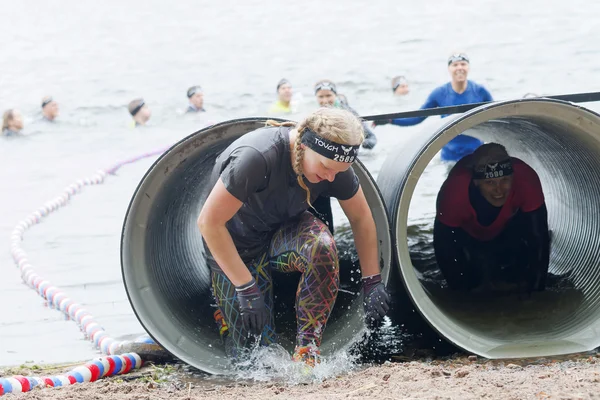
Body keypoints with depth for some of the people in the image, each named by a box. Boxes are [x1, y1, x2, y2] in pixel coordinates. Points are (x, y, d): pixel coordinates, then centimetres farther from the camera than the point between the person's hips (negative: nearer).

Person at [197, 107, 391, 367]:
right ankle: (225, 310, 30)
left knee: (322, 246, -34)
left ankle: (308, 349, -23)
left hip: (285, 230, 3)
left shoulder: (333, 163, -20)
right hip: (238, 246, -3)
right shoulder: (257, 156, -37)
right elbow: (209, 222, -32)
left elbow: (361, 218, -2)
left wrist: (372, 281, -7)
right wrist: (246, 288, -31)